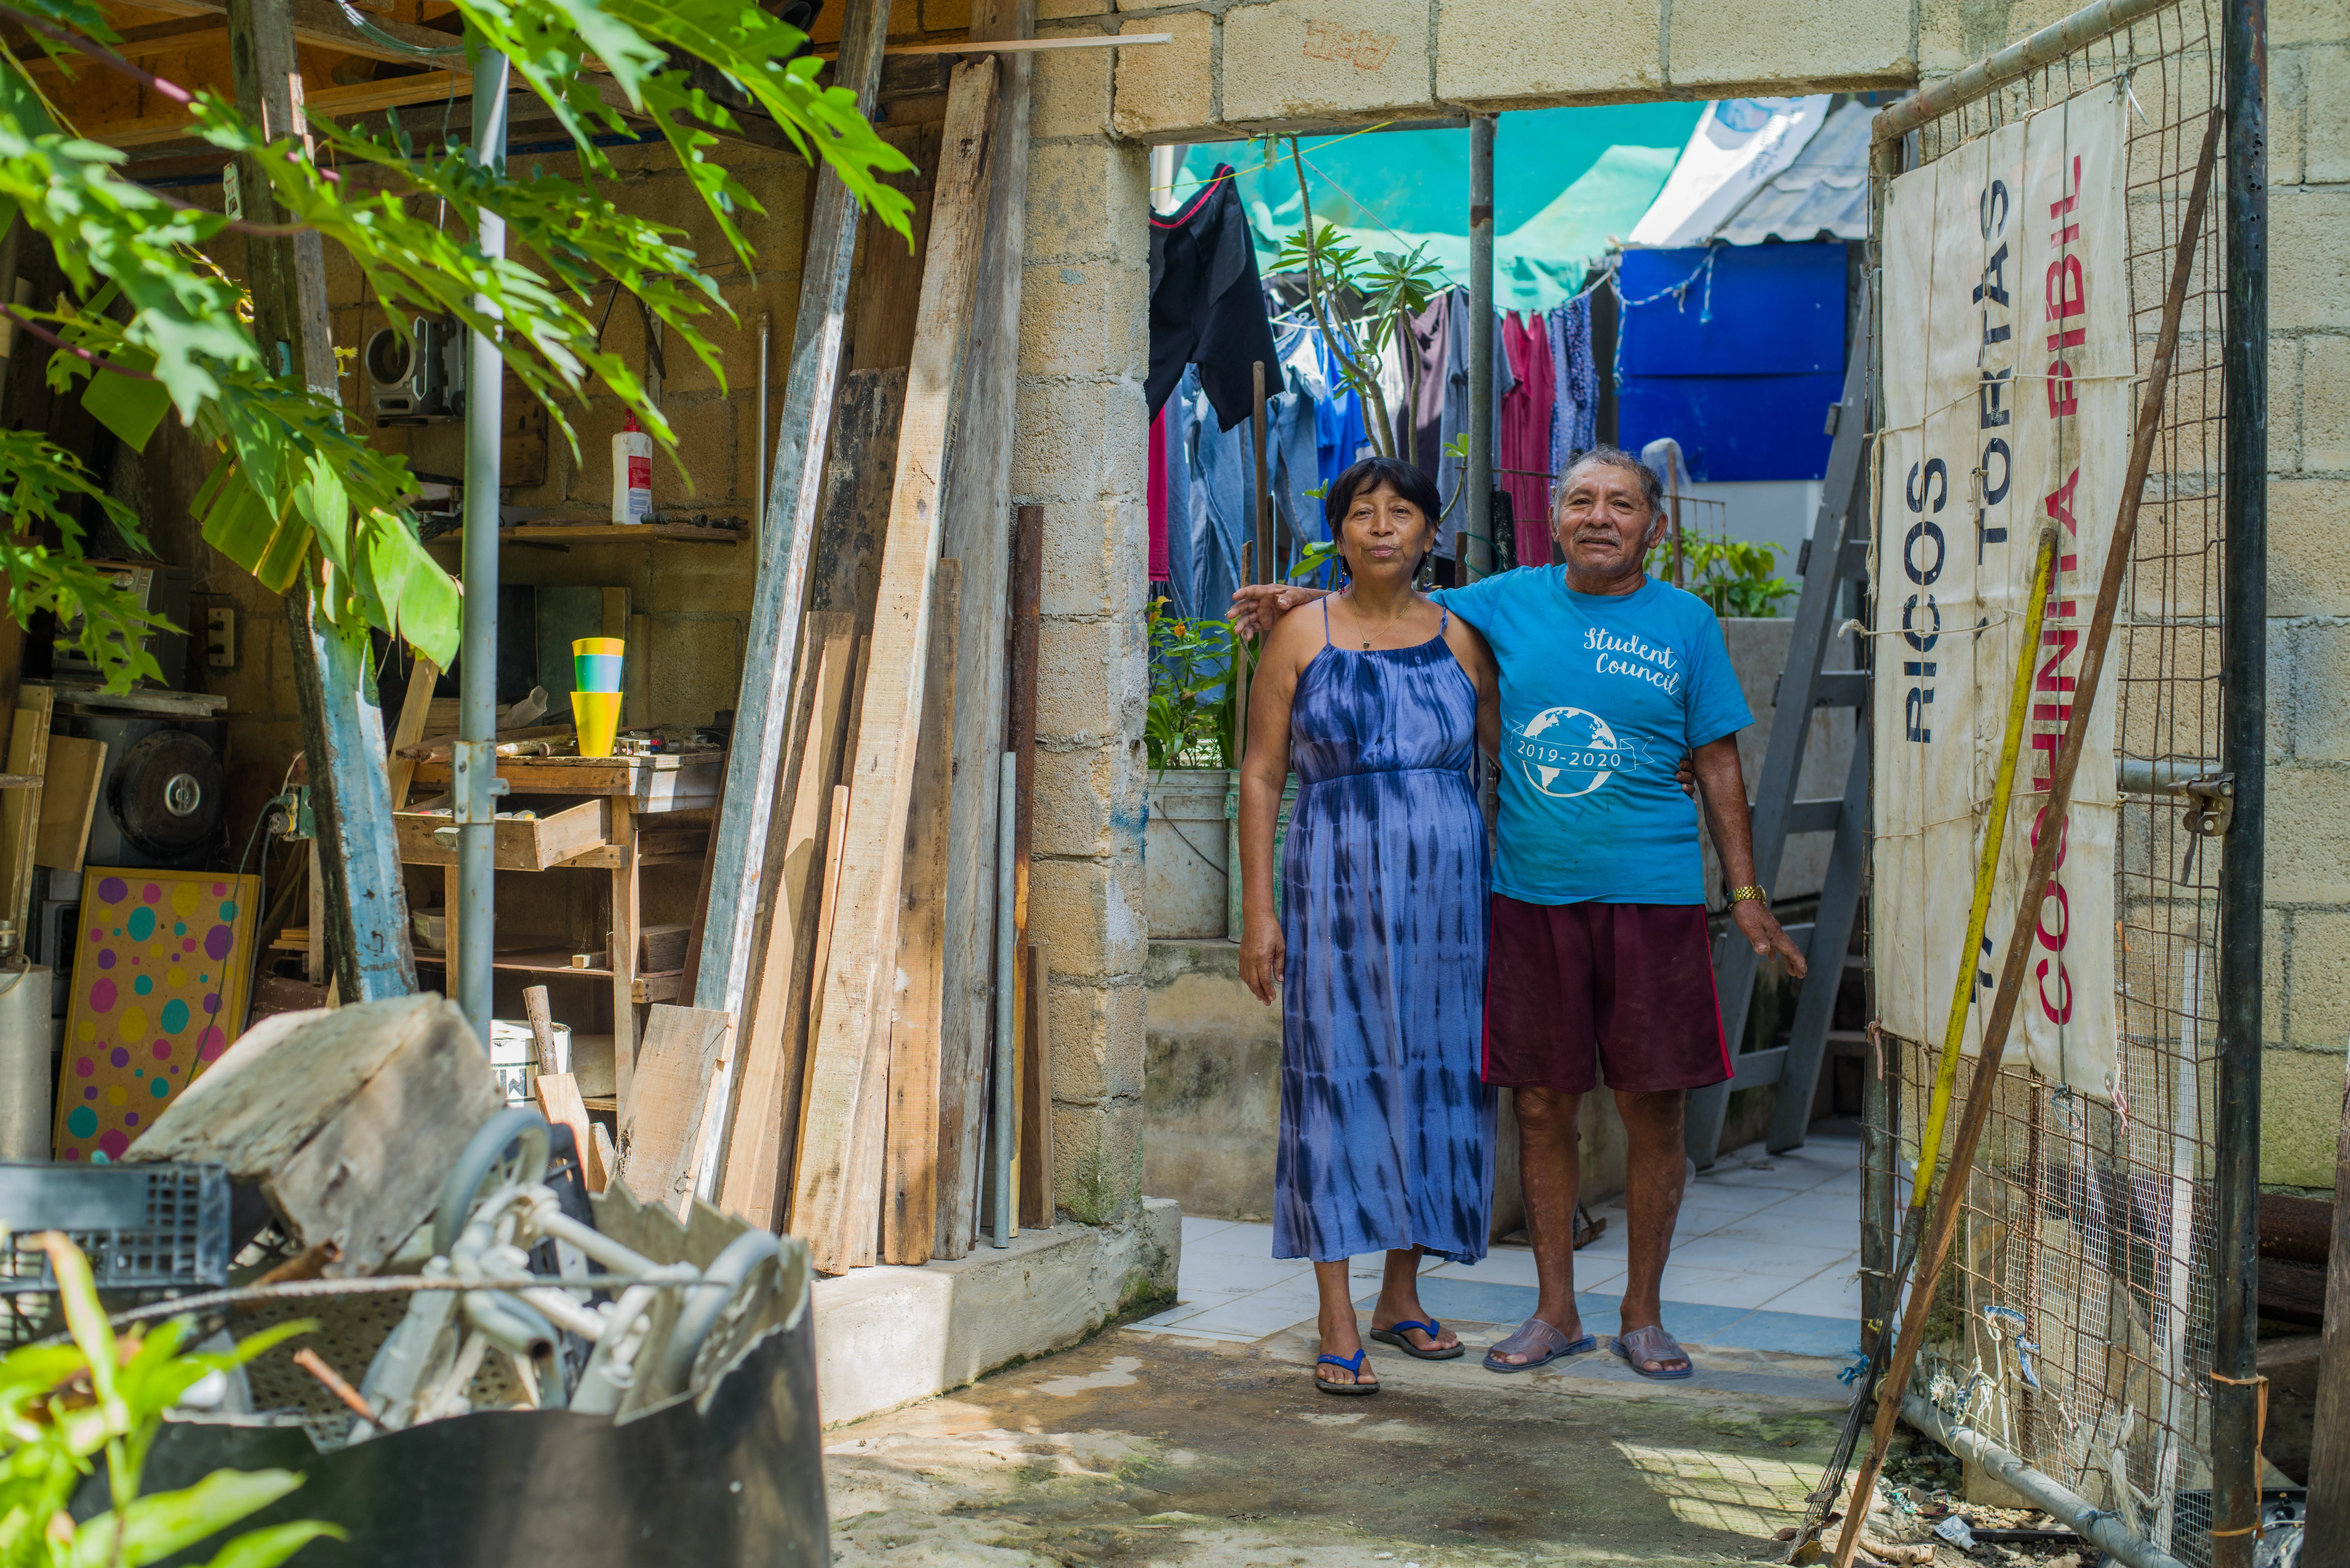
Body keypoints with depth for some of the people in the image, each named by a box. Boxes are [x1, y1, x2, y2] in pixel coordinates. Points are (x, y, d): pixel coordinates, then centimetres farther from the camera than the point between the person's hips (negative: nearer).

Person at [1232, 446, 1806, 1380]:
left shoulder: (1685, 624, 4)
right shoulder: (1512, 602, 7)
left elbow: (1718, 766, 7)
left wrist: (1747, 897, 4)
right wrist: (1304, 602, 4)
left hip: (1650, 896, -1)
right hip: (1531, 896, 2)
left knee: (1652, 1111, 1)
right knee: (1542, 1109, 6)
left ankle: (1643, 1315, 16)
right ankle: (1555, 1313, 19)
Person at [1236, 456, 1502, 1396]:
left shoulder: (1460, 640, 8)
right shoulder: (1302, 637, 2)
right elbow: (1261, 775, 1)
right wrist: (1258, 910, -4)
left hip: (1446, 895, 3)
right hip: (1339, 892, -3)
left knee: (1434, 1083, 7)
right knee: (1338, 1085, -3)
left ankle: (1402, 1295, 22)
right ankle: (1338, 1327, 1)